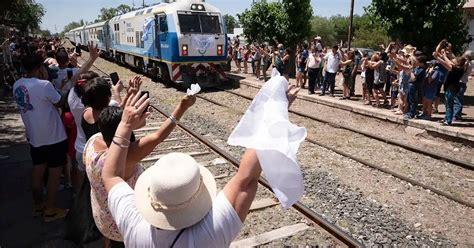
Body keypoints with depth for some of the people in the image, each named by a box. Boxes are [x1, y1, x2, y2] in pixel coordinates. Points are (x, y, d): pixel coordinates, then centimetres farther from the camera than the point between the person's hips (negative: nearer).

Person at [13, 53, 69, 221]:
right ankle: (51, 210, 17)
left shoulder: (17, 85, 0)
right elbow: (60, 102, -10)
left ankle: (38, 205, 34)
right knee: (54, 173, 6)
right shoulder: (44, 85, -23)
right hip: (53, 137, -7)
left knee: (38, 171, 20)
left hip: (34, 136, 7)